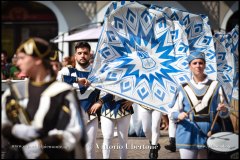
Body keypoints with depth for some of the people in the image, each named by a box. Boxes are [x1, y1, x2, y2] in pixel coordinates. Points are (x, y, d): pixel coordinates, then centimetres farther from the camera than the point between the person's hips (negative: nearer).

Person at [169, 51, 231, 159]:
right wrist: (179, 115, -17)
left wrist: (223, 110, -14)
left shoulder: (215, 86, 6)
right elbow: (172, 113, 5)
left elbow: (225, 113, 9)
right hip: (188, 133, -1)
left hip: (209, 133, 1)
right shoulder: (184, 89, 5)